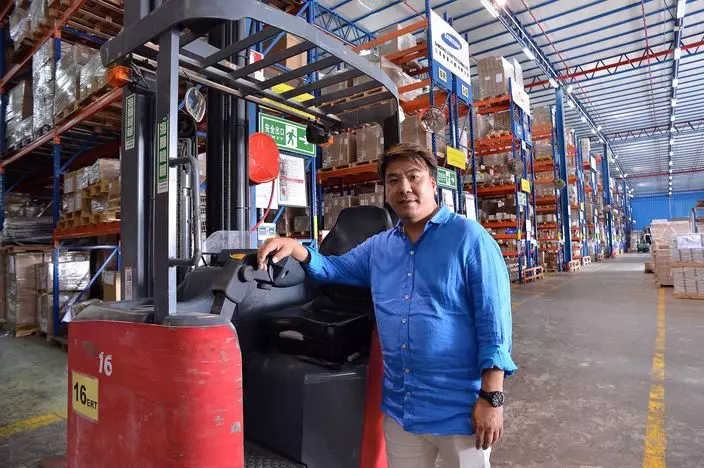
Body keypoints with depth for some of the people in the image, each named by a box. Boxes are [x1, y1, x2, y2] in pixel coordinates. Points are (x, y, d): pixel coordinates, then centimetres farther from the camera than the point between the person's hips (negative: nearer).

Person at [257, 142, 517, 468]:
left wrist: (492, 397, -15)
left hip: (458, 408, -5)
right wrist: (295, 248, -1)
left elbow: (493, 318, -12)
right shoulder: (378, 247, 7)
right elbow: (336, 268, 18)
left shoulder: (468, 237, -10)